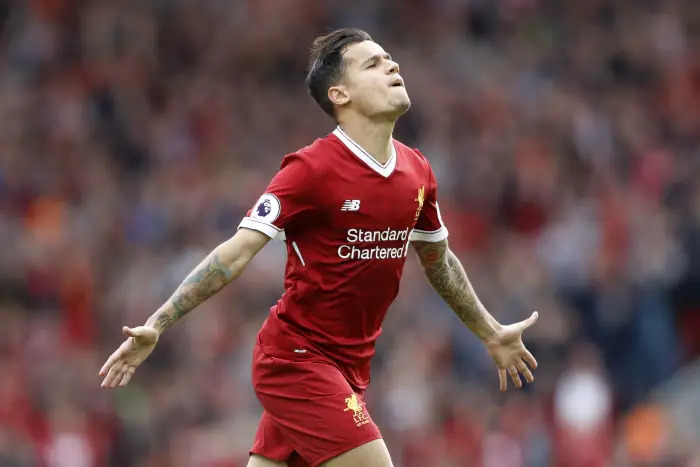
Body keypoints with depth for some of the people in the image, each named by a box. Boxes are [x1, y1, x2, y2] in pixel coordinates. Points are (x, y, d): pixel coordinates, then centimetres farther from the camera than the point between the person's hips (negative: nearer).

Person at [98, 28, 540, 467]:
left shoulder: (417, 172, 5)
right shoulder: (313, 168, -16)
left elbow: (438, 260, 23)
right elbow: (235, 254, -18)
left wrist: (491, 333, 33)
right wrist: (155, 326, -24)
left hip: (350, 366, 7)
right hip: (296, 360, -7)